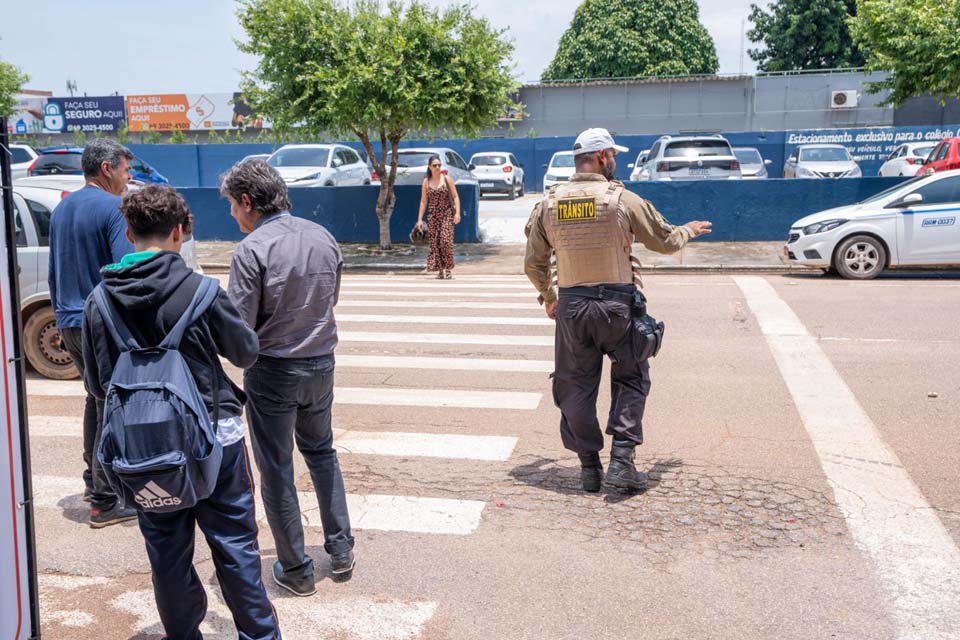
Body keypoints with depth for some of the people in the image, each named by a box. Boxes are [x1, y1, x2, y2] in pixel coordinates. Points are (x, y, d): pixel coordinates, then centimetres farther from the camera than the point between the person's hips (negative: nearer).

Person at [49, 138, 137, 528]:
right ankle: (105, 501, 4)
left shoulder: (62, 208, 13)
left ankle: (94, 478, 33)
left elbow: (54, 272, 20)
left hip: (71, 323, 9)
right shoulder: (114, 208, -13)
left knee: (97, 396, 23)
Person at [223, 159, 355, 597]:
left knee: (276, 469, 8)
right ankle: (340, 549, 28)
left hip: (273, 371, -6)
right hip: (321, 363, 6)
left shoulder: (251, 250, -18)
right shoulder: (323, 237, 1)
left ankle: (295, 569, 18)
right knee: (321, 452, 24)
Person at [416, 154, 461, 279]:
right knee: (435, 243, 0)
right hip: (433, 216, 3)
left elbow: (455, 197, 0)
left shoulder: (447, 179, 0)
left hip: (447, 214, -3)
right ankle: (440, 271, 9)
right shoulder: (426, 182, 7)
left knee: (446, 240, -15)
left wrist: (457, 213, -12)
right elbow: (423, 201, 10)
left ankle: (448, 269, -4)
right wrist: (420, 219, 5)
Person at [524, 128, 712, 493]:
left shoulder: (548, 204, 5)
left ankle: (589, 466, 17)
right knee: (630, 380, 13)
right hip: (616, 305, -2)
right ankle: (621, 460, 3)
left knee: (577, 387, 12)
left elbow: (533, 264, 10)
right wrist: (688, 230, 29)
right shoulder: (622, 199, -5)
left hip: (570, 307, 3)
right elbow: (665, 241, 6)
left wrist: (547, 296, 29)